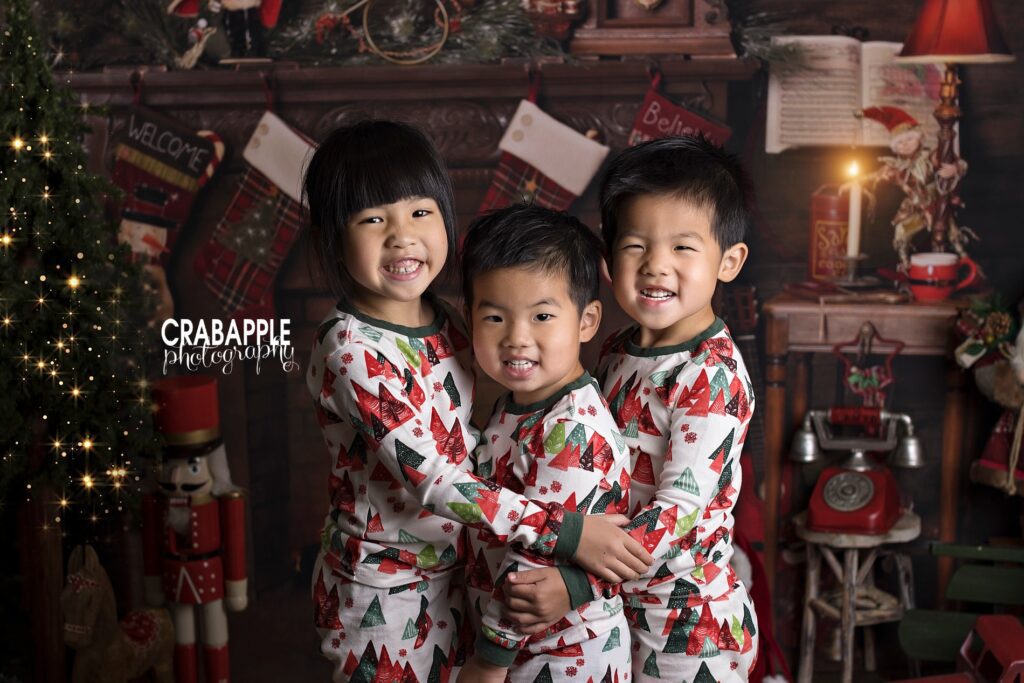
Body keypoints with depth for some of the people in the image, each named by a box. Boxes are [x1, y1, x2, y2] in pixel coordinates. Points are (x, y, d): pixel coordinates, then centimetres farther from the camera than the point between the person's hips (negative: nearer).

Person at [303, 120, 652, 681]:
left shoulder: (443, 321, -1)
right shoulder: (350, 351, -24)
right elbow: (429, 479, -29)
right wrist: (564, 531, -31)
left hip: (453, 568, 7)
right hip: (382, 590, -7)